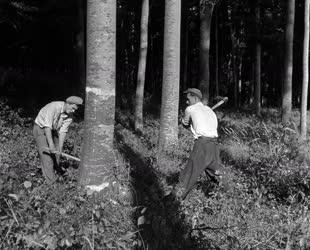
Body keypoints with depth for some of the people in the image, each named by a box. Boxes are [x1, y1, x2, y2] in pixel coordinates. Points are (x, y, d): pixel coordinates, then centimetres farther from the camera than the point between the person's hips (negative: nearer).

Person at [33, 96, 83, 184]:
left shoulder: (69, 115, -12)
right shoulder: (53, 107, -33)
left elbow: (63, 131, -14)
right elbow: (47, 126, -35)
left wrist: (60, 148, -22)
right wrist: (51, 144, -39)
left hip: (53, 131, 7)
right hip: (40, 128, -7)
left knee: (55, 155, 5)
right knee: (46, 155, -11)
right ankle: (51, 182, -8)